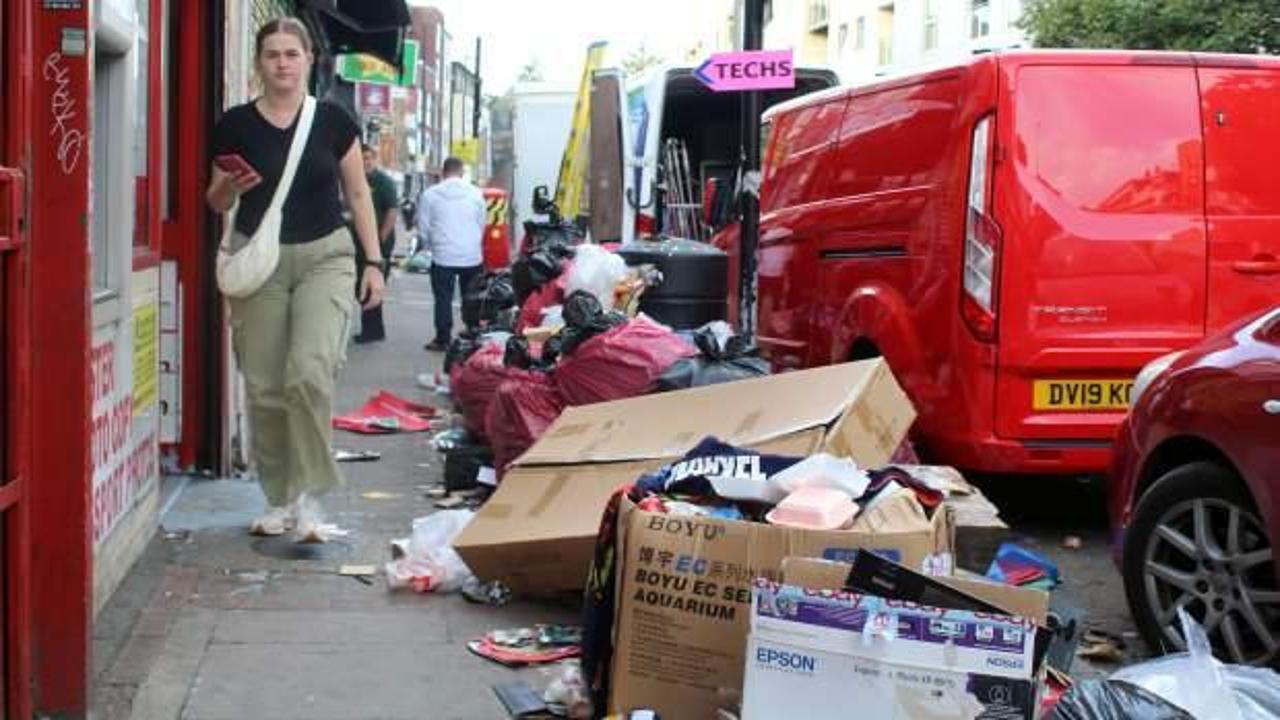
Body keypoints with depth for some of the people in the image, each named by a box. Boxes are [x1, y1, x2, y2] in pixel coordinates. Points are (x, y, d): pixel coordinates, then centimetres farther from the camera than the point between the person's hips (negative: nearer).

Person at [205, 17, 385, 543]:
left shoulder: (333, 121, 1)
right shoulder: (236, 125, 2)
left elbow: (358, 194, 8)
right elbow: (217, 203, 12)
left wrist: (373, 262, 4)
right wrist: (231, 188, -11)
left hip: (325, 257, -1)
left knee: (309, 372, -19)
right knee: (264, 388, 3)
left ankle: (308, 498, -8)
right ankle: (278, 500, 18)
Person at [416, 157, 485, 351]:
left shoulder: (430, 194, -4)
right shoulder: (476, 193, -1)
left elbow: (423, 227, 2)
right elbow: (482, 224, 8)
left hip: (443, 256, -1)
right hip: (472, 256, 1)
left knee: (443, 299, 5)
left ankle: (443, 339, 5)